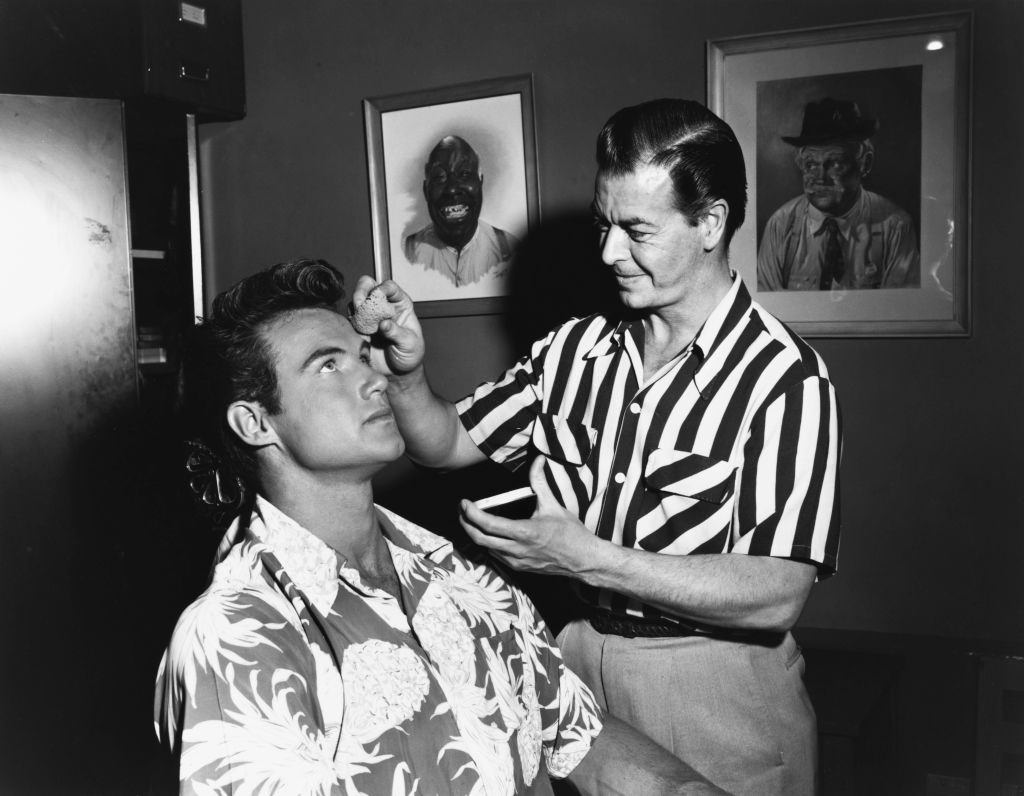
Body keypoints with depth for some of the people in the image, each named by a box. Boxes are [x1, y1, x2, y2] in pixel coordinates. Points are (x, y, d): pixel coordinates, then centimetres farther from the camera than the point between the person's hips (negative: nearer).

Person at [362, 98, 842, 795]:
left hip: (716, 697, -4)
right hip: (573, 661, 5)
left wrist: (587, 557, -28)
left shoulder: (786, 379, -19)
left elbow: (776, 596, -24)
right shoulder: (573, 350, -2)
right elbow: (448, 443, 5)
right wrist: (406, 372, -15)